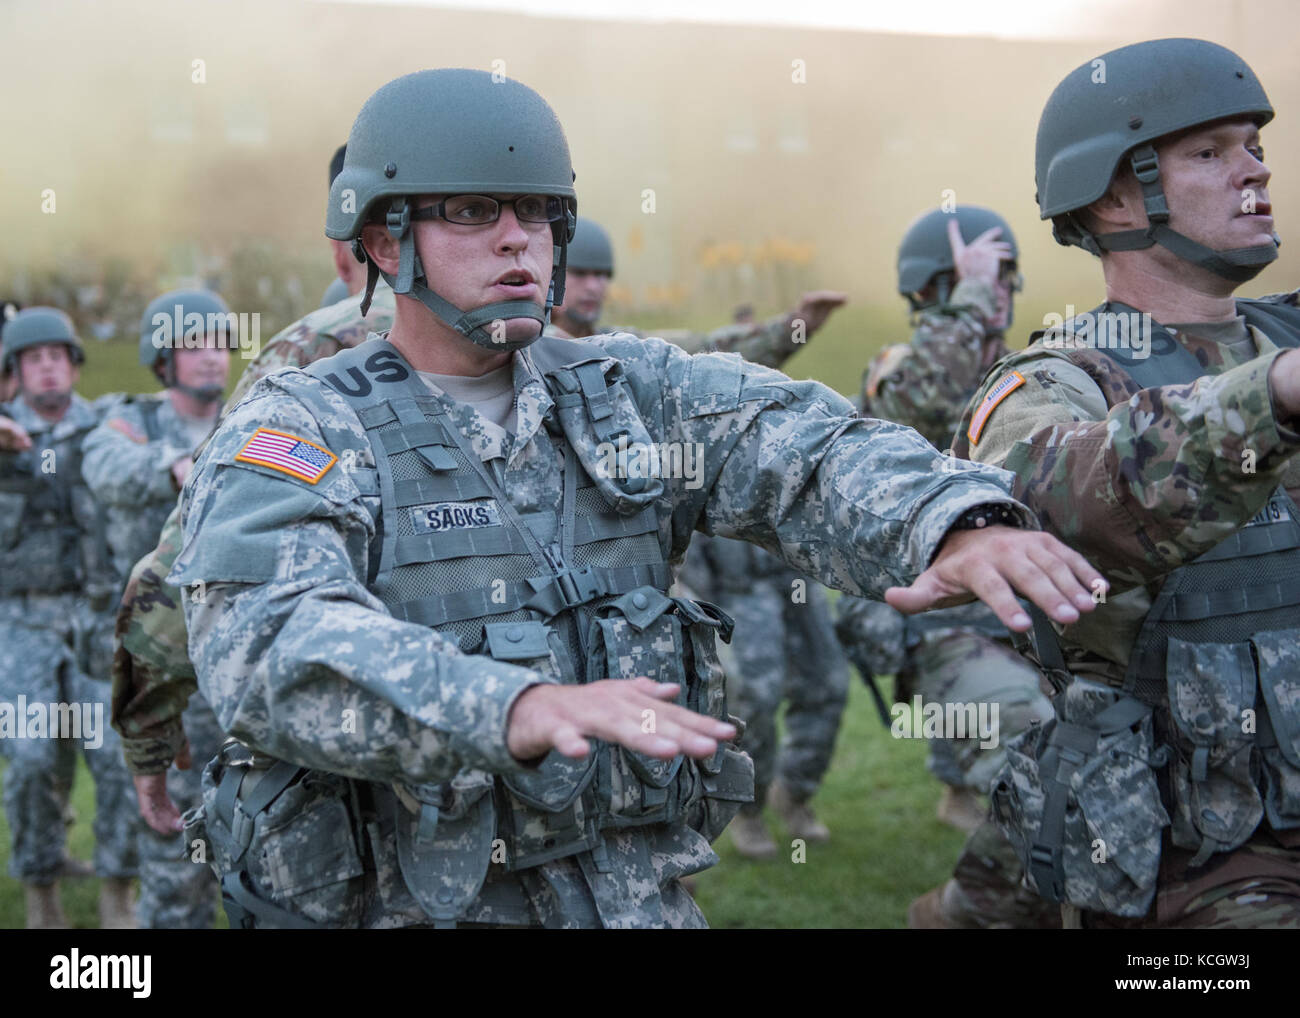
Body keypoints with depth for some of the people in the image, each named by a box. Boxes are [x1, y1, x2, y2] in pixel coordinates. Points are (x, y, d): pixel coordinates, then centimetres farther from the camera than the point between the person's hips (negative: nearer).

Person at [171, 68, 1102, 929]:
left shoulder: (632, 394, 7)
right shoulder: (296, 434, -8)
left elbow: (810, 453, -8)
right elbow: (275, 647, -26)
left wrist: (961, 525, -31)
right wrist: (520, 709, -43)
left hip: (635, 891, 4)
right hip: (401, 902, -4)